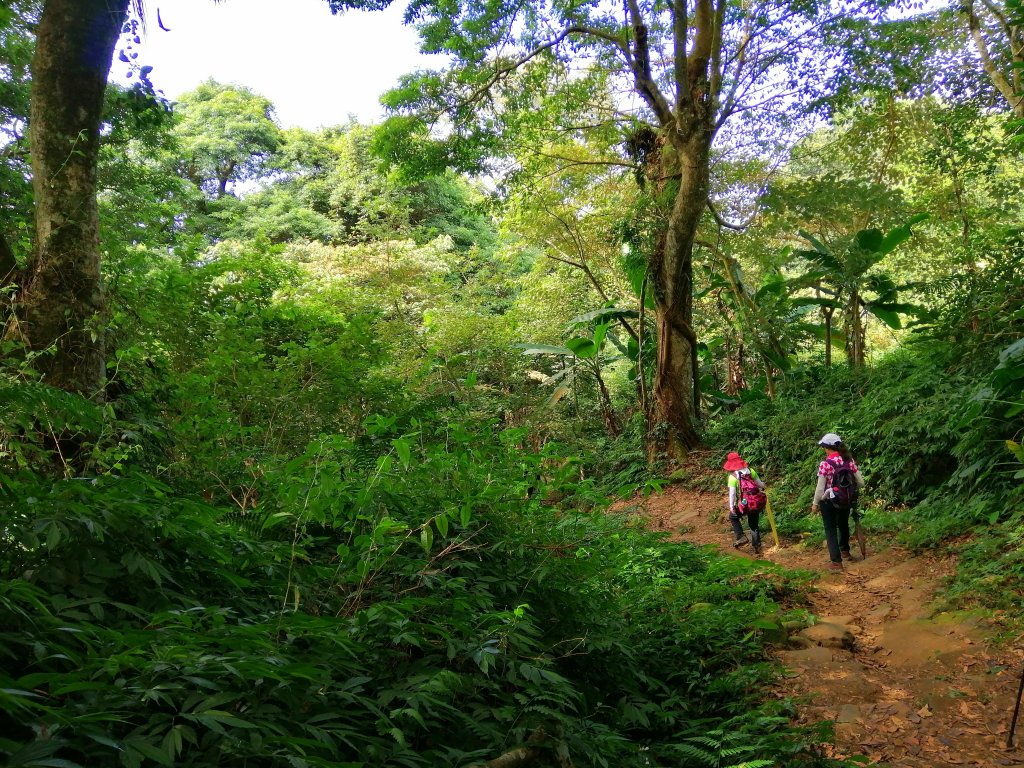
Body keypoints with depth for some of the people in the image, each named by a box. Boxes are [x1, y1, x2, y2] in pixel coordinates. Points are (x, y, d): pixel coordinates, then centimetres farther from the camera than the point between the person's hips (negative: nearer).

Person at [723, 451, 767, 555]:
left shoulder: (733, 476, -9)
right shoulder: (750, 471, 4)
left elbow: (732, 493, -14)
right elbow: (760, 484, 12)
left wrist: (731, 506, -12)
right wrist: (763, 486, 34)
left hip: (745, 504, -4)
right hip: (758, 502, 4)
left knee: (733, 517, 22)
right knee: (754, 524, 21)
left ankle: (741, 537, 9)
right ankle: (757, 547, 22)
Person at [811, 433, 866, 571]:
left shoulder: (825, 464, -20)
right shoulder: (849, 461, -6)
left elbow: (820, 488, -16)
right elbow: (861, 483, -2)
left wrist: (815, 504, -4)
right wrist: (852, 490, 18)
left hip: (830, 502, -5)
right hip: (847, 500, 5)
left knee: (831, 530, 7)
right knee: (843, 525, 28)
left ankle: (836, 561, 4)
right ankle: (845, 551, 49)